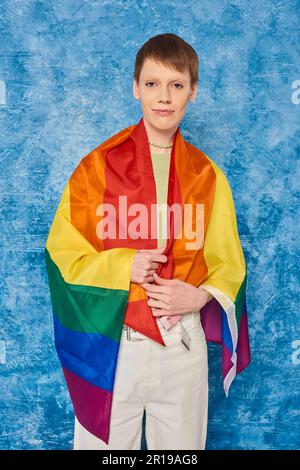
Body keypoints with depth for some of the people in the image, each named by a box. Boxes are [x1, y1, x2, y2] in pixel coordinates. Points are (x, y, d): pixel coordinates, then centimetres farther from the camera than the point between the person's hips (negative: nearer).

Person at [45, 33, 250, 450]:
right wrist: (122, 267, -18)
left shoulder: (207, 176, 2)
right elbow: (62, 251, -2)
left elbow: (228, 263, 7)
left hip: (184, 343, 2)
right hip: (111, 343, -2)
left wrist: (199, 295, -13)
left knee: (181, 445, 19)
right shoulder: (99, 166, -4)